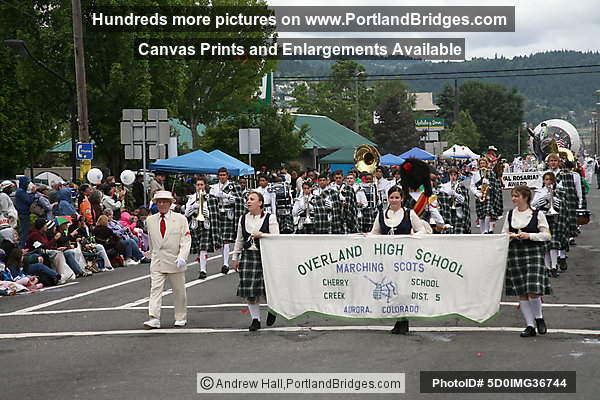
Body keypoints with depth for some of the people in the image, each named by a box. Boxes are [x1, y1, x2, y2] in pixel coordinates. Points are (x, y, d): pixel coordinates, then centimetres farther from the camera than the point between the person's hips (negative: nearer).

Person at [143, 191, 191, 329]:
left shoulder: (180, 219, -2)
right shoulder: (150, 220, 7)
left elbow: (186, 240, -8)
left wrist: (182, 257, -20)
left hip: (175, 262, -2)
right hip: (157, 261, 2)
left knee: (179, 291, 8)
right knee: (155, 289, -11)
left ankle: (181, 318, 22)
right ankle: (154, 319, -16)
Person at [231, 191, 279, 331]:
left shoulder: (270, 218, 0)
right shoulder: (243, 219, 12)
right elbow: (239, 240, 18)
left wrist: (262, 235, -17)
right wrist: (235, 258, 17)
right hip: (248, 256, 3)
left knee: (267, 288, -4)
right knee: (250, 291, -1)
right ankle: (255, 319, 10)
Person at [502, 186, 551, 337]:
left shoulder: (537, 214, -1)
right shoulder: (510, 214, 10)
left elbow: (546, 235, -2)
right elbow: (503, 233, 15)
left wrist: (529, 235, -15)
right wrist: (510, 236, -8)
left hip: (533, 253, -4)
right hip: (515, 254, 4)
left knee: (533, 290, -14)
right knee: (521, 292, 4)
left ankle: (539, 317, 13)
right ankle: (530, 326, 11)